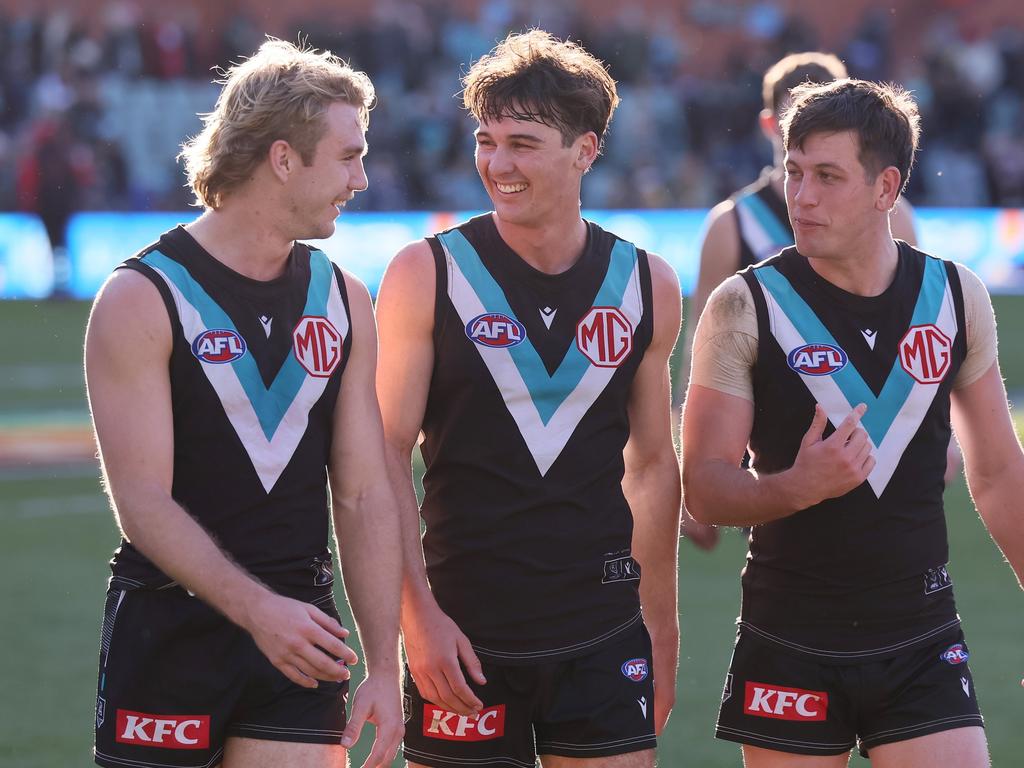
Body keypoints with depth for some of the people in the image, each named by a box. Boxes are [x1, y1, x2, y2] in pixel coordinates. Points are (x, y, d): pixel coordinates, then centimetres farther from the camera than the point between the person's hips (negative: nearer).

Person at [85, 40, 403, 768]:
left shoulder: (343, 302, 10)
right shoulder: (143, 300, -8)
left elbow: (365, 497, 8)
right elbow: (144, 502, -15)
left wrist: (384, 667, 0)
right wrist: (256, 610, -27)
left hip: (298, 633, 4)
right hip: (169, 638, -4)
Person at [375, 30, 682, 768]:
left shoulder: (645, 286, 6)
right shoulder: (426, 276, -3)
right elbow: (388, 457, -3)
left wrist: (663, 631, 15)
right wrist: (417, 616, -12)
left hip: (605, 642, 2)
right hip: (463, 638, -2)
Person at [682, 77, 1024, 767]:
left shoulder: (956, 296, 4)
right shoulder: (745, 308, -6)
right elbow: (704, 489, -9)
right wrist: (797, 487, -28)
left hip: (923, 644, 2)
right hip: (791, 650, -2)